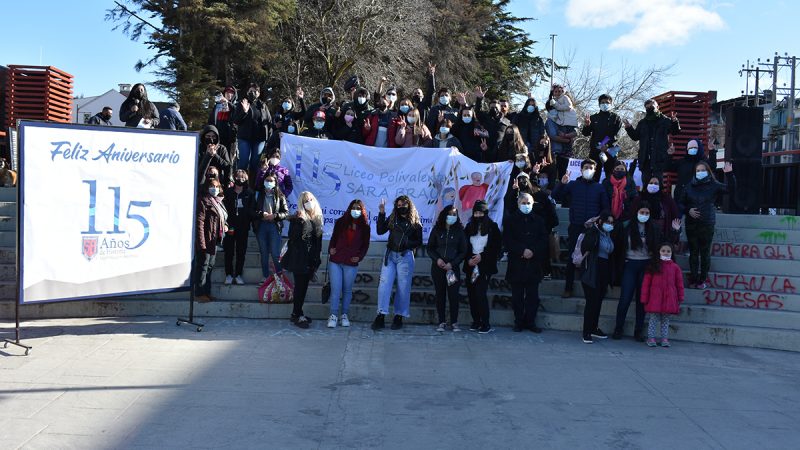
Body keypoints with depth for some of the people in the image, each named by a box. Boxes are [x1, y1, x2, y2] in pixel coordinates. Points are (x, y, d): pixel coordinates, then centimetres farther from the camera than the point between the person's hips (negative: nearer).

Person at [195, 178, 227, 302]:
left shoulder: (218, 201, 17)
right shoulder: (203, 201, -10)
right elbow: (199, 222, -17)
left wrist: (224, 225, 8)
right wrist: (201, 243, -22)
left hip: (214, 240, 9)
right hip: (206, 240, -9)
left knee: (210, 267, 15)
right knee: (202, 266, -4)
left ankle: (206, 292, 24)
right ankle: (199, 293, 2)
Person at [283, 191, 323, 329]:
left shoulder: (317, 219, 10)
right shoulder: (298, 219, -9)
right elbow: (292, 237, -15)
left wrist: (317, 258, 14)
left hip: (311, 260, 6)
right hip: (299, 259, -6)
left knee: (303, 287, 12)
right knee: (300, 286, -4)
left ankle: (297, 313, 21)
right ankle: (297, 315, 2)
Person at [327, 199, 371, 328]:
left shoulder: (364, 227, 4)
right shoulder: (340, 222, 5)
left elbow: (365, 244, 10)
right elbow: (333, 238, 14)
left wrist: (359, 256, -3)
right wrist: (331, 249, -1)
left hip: (351, 264, 0)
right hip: (335, 261, 0)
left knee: (347, 290, 8)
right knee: (335, 289, -4)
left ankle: (344, 315, 18)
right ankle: (333, 315, 3)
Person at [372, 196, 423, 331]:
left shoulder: (415, 223, 3)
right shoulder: (392, 218, 11)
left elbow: (419, 242, 3)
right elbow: (380, 231, 2)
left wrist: (407, 243, -15)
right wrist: (381, 213, -4)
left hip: (405, 256, -2)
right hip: (390, 255, 2)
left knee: (403, 287, 2)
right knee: (384, 284, -8)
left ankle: (399, 317, 11)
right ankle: (381, 315, -7)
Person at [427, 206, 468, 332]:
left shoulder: (459, 231, 3)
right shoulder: (437, 230, 6)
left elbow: (463, 251, 3)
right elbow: (429, 248, 9)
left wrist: (452, 263, -9)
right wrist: (437, 259, -9)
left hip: (453, 268, -1)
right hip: (437, 267, 1)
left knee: (453, 295, -6)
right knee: (440, 295, 3)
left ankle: (454, 322, 3)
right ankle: (442, 322, 8)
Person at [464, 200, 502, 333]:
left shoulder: (492, 227, 1)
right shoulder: (469, 227, 11)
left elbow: (497, 247, -1)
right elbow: (464, 246, 12)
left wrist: (482, 256, -10)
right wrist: (468, 259, -5)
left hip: (485, 265, -4)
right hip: (471, 265, 4)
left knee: (480, 293, -13)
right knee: (471, 294, 2)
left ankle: (486, 324, -7)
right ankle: (476, 321, 11)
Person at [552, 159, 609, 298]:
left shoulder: (599, 187, 8)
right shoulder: (573, 185, 7)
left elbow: (605, 207, 8)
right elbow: (555, 196, 1)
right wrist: (562, 184, -15)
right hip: (575, 228, 0)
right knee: (572, 258, 0)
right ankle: (568, 288, 6)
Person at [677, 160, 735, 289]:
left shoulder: (713, 185, 1)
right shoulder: (689, 186, 8)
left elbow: (730, 189, -9)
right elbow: (680, 203, 12)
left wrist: (729, 174, -21)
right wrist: (687, 211, -6)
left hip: (707, 225, -2)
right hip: (691, 225, 2)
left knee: (705, 253, 1)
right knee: (693, 253, 5)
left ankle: (702, 280, 8)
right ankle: (693, 280, 11)